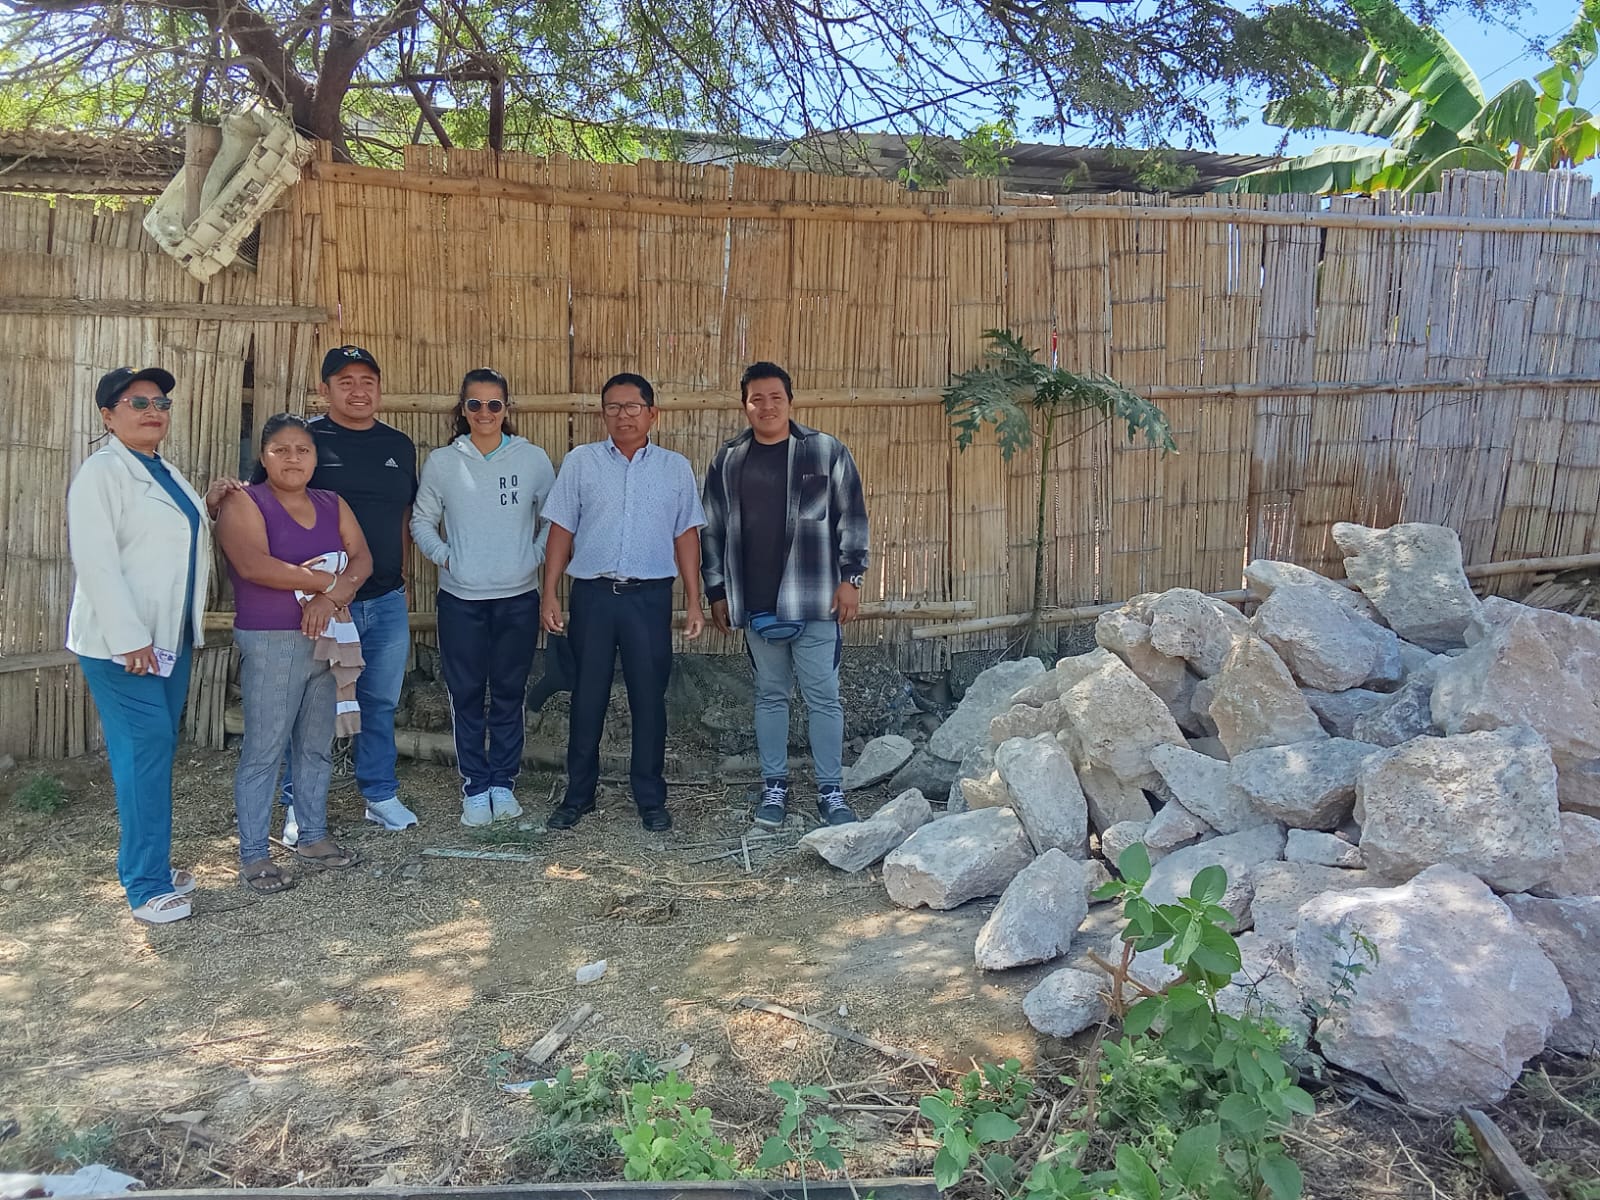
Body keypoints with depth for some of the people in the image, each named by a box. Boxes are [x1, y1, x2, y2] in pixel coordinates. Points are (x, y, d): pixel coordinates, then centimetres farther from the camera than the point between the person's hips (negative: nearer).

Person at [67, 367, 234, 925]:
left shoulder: (167, 472, 17)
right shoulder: (101, 471, -9)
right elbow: (96, 562, -17)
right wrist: (130, 640, -21)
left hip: (169, 636, 8)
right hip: (121, 642, -8)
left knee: (156, 751, 10)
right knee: (146, 750, -9)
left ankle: (150, 864, 19)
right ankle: (147, 886, -3)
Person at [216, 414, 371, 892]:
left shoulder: (332, 505, 12)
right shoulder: (244, 503, -4)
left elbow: (362, 559, 1)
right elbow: (252, 564, -20)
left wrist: (331, 596, -18)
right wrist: (328, 582, -15)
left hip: (324, 639, 6)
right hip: (269, 643, -6)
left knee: (317, 745, 13)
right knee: (264, 750, -3)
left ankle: (313, 836, 26)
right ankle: (253, 855, 6)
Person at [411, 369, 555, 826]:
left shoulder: (534, 459, 0)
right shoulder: (442, 462, 1)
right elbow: (422, 521, 9)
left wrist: (536, 557, -1)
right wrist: (444, 557, -4)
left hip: (518, 598, 0)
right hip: (461, 599, 0)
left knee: (510, 693, 8)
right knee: (466, 694, 5)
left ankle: (503, 784, 22)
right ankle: (475, 788, 18)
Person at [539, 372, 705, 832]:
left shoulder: (676, 468, 6)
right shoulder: (580, 461, 4)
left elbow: (686, 536, 7)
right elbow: (561, 531, 4)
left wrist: (694, 602, 2)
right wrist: (550, 594, -1)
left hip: (650, 596, 0)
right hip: (593, 594, 0)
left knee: (649, 699, 6)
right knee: (587, 698, 8)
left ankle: (651, 798, 18)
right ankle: (578, 795, 21)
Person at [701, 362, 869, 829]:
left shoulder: (827, 452, 0)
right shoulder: (727, 461, 8)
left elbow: (851, 517, 1)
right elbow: (713, 530, 11)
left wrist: (850, 576, -5)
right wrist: (717, 591, 9)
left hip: (814, 600, -2)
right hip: (756, 603, 3)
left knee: (823, 696, 1)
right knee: (769, 695, 11)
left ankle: (831, 791, 11)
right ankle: (774, 787, 22)